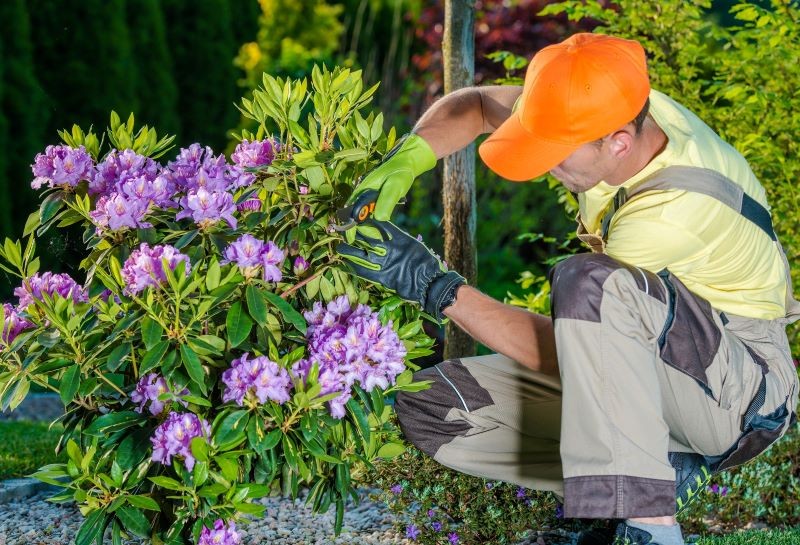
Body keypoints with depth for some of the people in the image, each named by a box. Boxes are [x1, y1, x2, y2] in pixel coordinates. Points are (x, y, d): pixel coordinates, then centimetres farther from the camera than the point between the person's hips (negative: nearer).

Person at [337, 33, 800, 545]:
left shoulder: (677, 209, -32)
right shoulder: (618, 107, -9)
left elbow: (559, 350, -28)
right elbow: (475, 104, 7)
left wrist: (433, 284, -27)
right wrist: (402, 163, -11)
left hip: (743, 390, -8)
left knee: (589, 280, -38)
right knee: (428, 408, -5)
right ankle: (662, 472, -4)